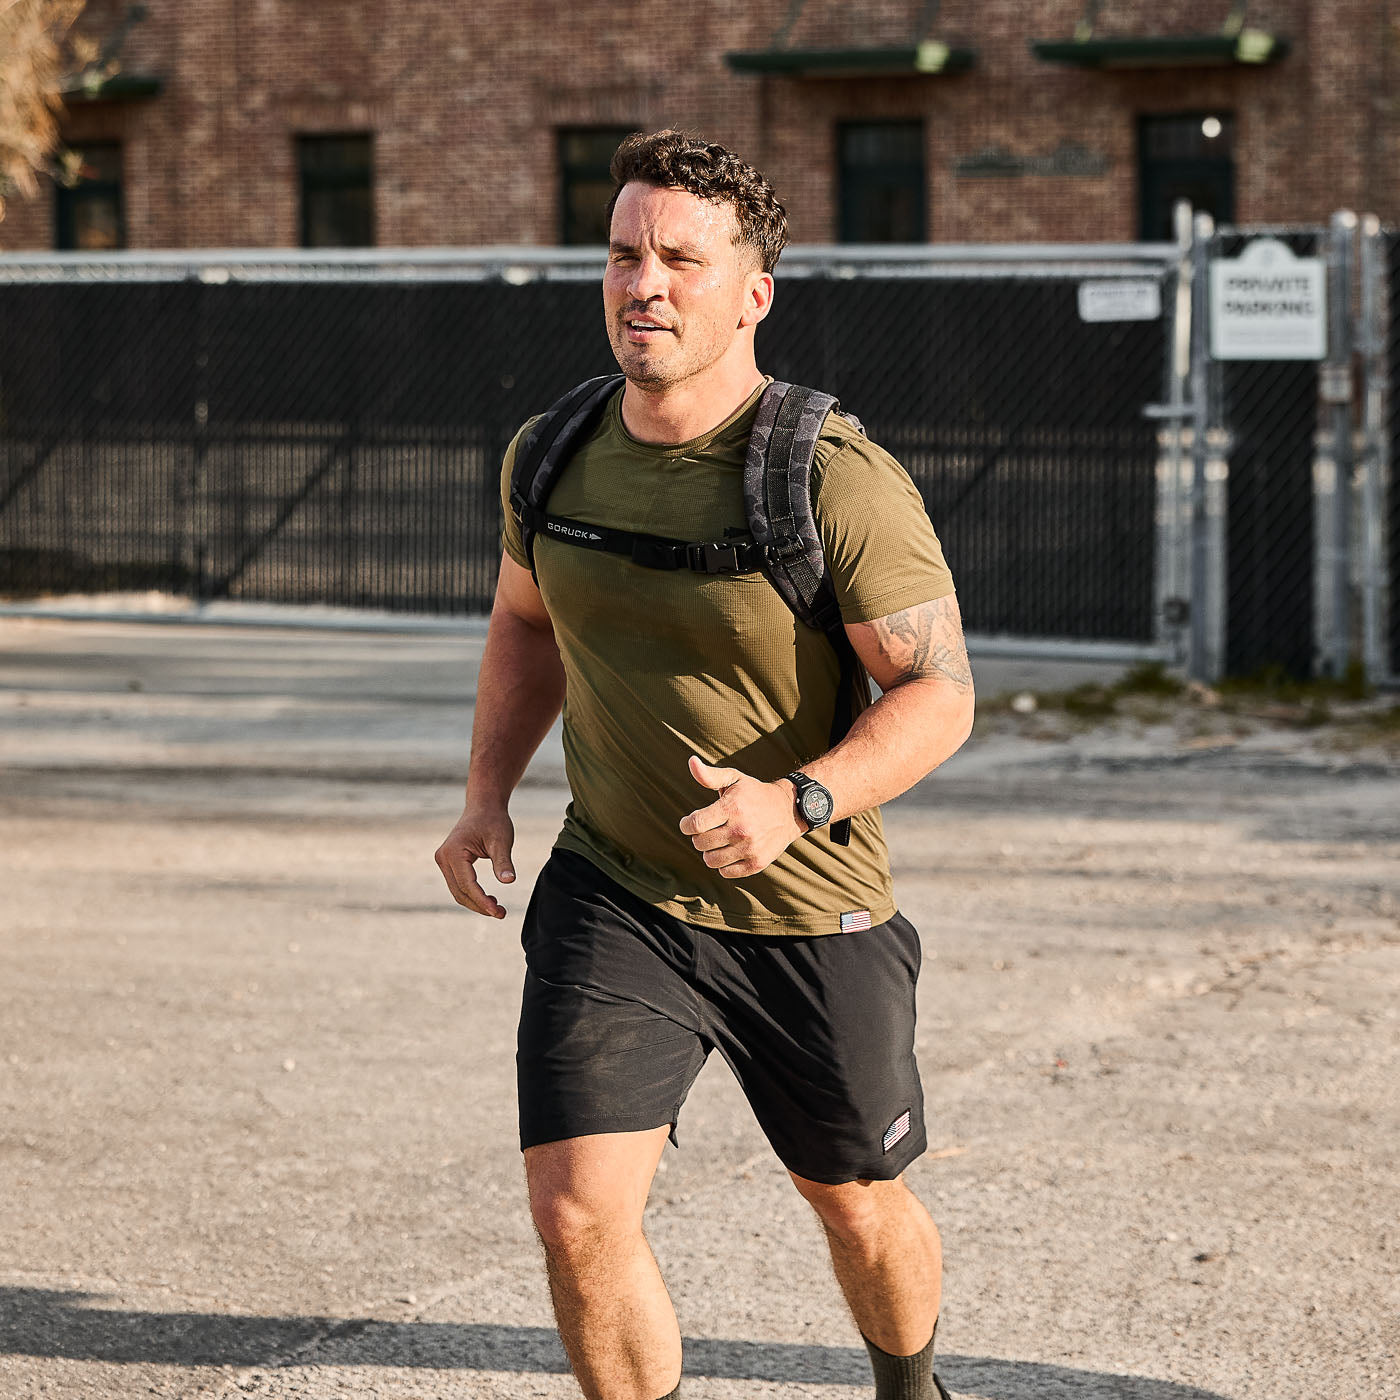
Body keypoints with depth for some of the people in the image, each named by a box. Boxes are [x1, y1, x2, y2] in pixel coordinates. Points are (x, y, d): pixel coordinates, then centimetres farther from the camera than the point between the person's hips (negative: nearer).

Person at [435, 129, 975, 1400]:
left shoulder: (839, 480, -19)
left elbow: (938, 693, -18)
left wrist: (798, 801, -34)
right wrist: (488, 795, 3)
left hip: (811, 914, -3)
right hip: (613, 897, 3)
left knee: (861, 1211, 17)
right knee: (577, 1212, -14)